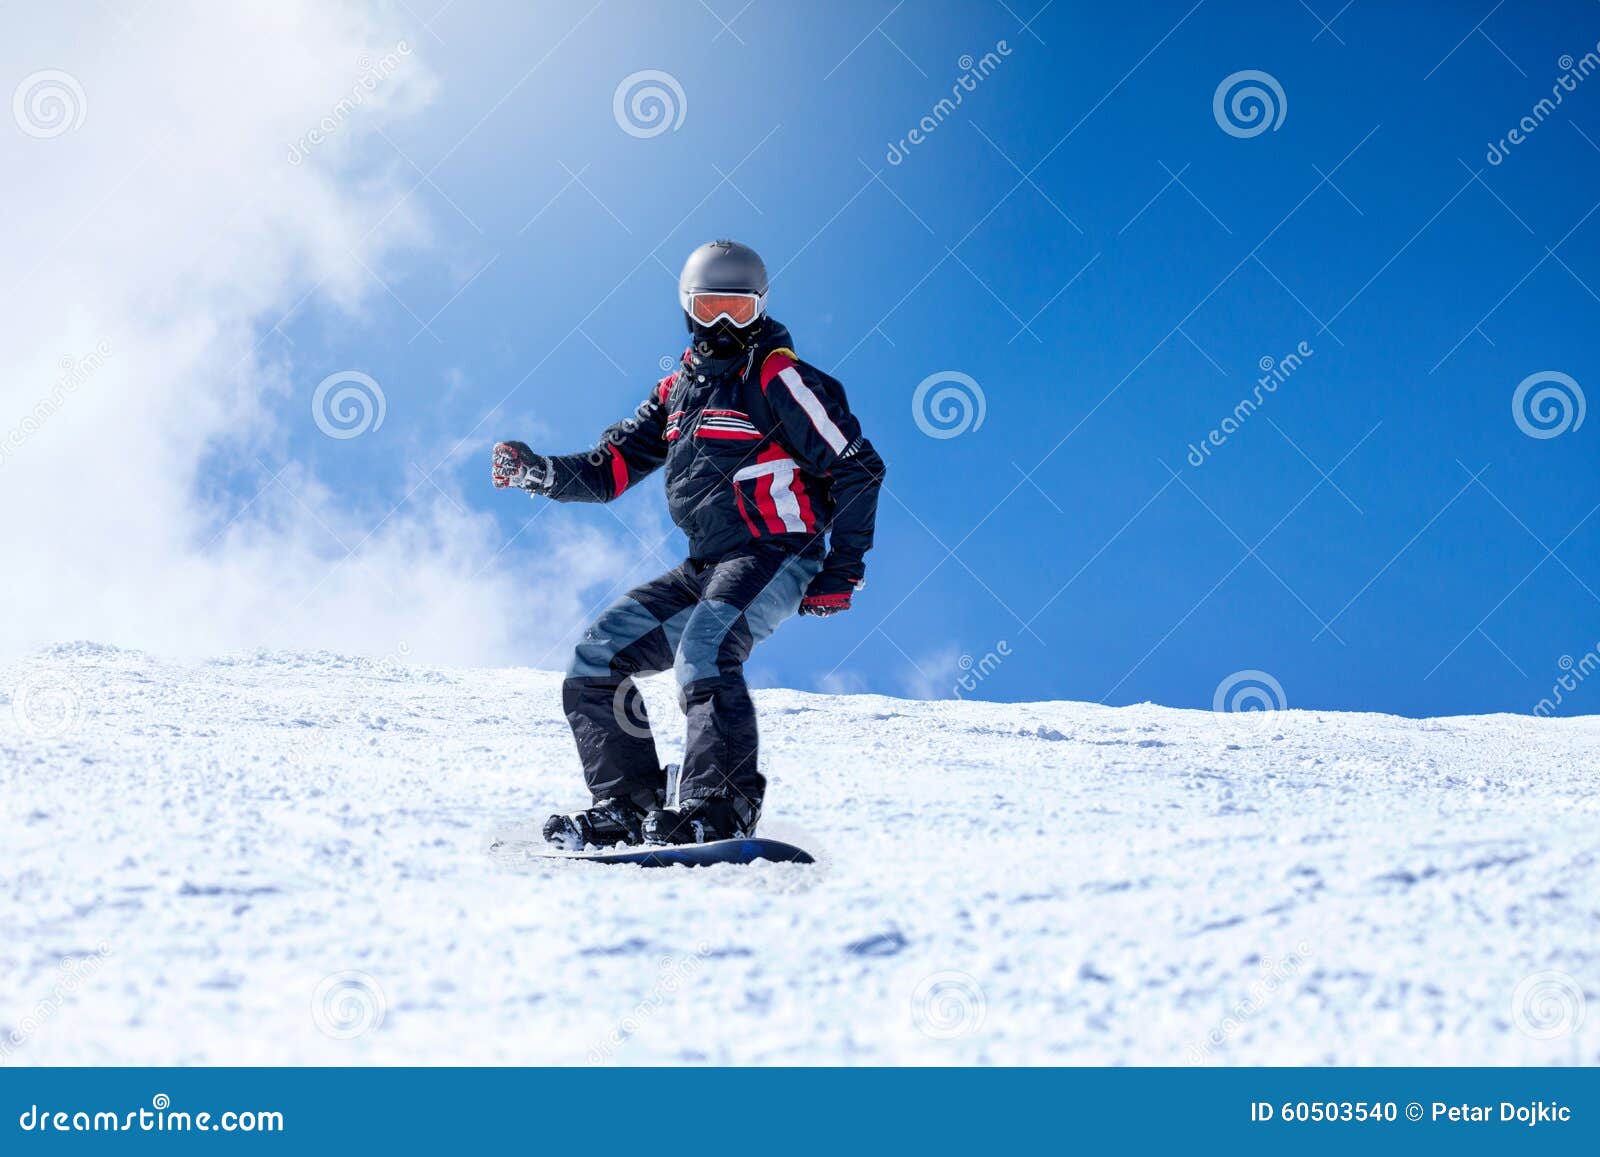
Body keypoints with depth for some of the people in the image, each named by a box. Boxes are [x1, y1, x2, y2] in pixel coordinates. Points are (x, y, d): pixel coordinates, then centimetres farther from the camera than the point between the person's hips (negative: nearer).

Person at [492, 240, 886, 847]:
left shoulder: (779, 377, -6)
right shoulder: (677, 390, 16)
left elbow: (858, 469, -8)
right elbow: (610, 468, 16)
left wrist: (841, 573, -12)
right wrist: (534, 471, -3)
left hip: (773, 556, -8)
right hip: (704, 569, 8)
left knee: (703, 651, -33)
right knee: (598, 655, 0)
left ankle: (723, 807, -37)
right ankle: (629, 804, 1)